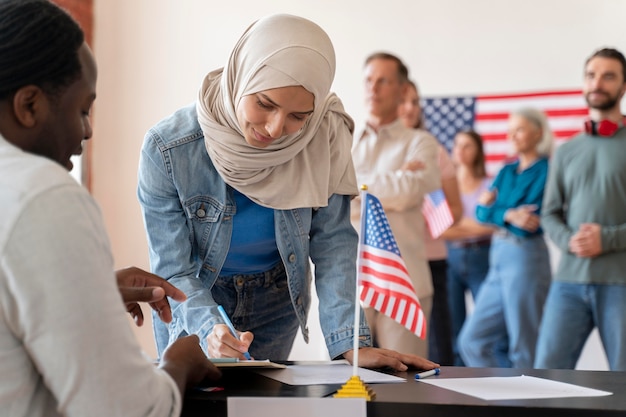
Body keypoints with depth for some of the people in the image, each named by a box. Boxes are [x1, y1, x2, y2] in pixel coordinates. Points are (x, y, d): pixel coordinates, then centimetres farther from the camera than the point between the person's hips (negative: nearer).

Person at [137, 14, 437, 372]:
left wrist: (350, 342, -26)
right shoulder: (167, 150, -28)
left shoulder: (325, 136, -24)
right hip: (194, 301, -1)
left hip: (276, 300, 2)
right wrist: (209, 329, -42)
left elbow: (332, 241, -16)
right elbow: (173, 271, -23)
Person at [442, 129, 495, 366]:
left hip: (481, 258, -2)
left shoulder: (489, 185, 5)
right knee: (455, 331, 1)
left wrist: (457, 226, -6)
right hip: (451, 259, 2)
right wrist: (473, 226, -7)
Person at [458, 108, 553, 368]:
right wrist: (509, 215, -12)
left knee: (523, 350, -1)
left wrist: (495, 209, -8)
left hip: (526, 258, -8)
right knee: (473, 341, 6)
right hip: (498, 259, 8)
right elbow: (482, 213, 5)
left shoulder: (546, 171, -7)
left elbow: (531, 222, -16)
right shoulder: (507, 172, 15)